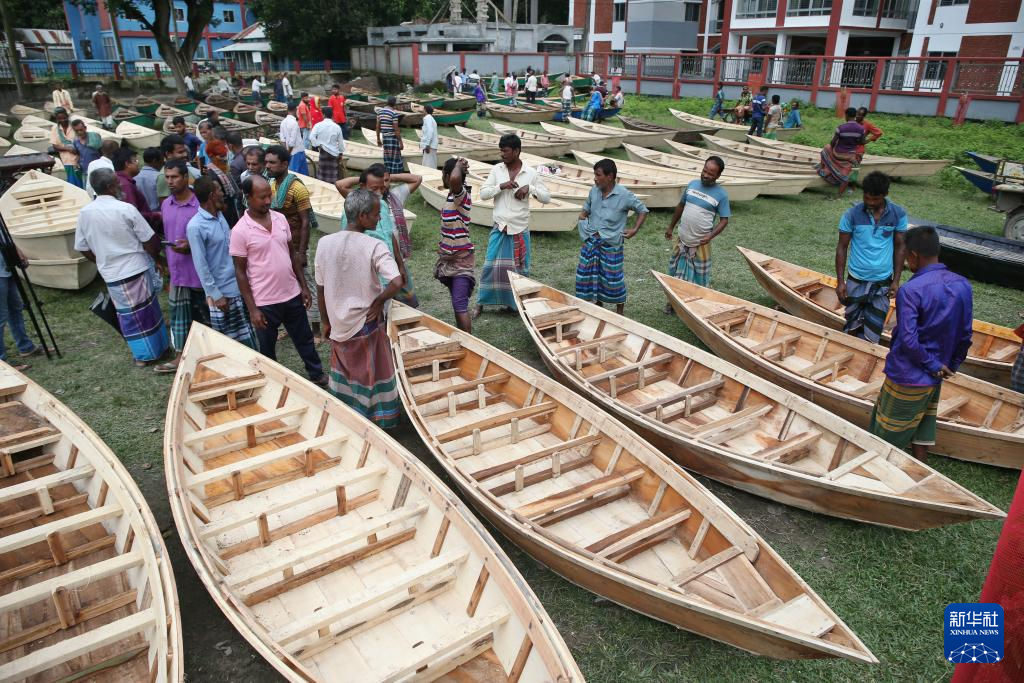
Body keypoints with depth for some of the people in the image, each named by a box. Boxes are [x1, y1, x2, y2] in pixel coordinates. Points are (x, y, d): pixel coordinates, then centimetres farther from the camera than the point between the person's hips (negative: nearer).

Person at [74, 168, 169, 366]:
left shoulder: (84, 213, -2)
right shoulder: (126, 209, -15)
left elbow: (83, 248, 6)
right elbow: (150, 240, -10)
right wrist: (154, 257, 9)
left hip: (111, 275, 3)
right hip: (137, 268, -3)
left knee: (129, 315, 13)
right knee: (149, 310, 12)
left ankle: (143, 354, 21)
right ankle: (157, 347, 25)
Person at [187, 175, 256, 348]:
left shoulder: (219, 214, 5)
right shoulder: (195, 226, -19)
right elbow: (201, 266, -17)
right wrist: (215, 295, -15)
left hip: (239, 285, 8)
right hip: (222, 291, -7)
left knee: (247, 336, 16)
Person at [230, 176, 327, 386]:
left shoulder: (280, 219, 1)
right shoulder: (240, 231, -14)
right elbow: (240, 272, -11)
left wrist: (304, 286, 9)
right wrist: (252, 309, -13)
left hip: (292, 295, 5)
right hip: (265, 302, -5)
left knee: (305, 339, 19)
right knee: (267, 349, 13)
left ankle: (317, 376, 37)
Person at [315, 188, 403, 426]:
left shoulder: (325, 243, -5)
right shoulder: (374, 247, -19)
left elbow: (320, 289, 2)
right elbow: (396, 282, -32)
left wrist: (326, 321, 15)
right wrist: (378, 301, -13)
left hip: (338, 324, 4)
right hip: (366, 324, -4)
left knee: (345, 372, 23)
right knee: (371, 376, 12)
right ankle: (376, 423, 25)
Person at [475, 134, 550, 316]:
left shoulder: (531, 173, -3)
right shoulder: (496, 170, 1)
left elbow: (547, 198, -2)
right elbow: (483, 194, -2)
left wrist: (530, 188, -18)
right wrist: (500, 186, -17)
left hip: (520, 229, -1)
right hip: (499, 227, 1)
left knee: (520, 269, 8)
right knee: (491, 266, 1)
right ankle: (480, 304, 13)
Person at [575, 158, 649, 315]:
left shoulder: (624, 195, -13)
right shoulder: (594, 191, 1)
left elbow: (642, 210, -1)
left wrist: (635, 229, -8)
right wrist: (582, 218, 0)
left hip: (611, 244, -5)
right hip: (591, 240, 5)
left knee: (613, 278, 2)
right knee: (586, 273, 9)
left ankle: (619, 312, 22)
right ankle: (598, 306, 30)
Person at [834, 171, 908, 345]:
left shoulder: (898, 214, -5)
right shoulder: (852, 214, -9)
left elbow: (899, 247, 4)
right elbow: (842, 247, -2)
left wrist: (896, 280, 1)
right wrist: (840, 281, -5)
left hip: (882, 283, 1)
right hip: (856, 280, 0)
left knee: (871, 334, 3)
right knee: (852, 326, 11)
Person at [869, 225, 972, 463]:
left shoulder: (910, 291, -24)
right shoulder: (962, 286, -3)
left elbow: (908, 340, -28)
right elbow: (966, 335, 4)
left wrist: (934, 366, -13)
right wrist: (951, 365, 15)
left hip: (907, 379, -7)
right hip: (934, 380, 7)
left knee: (888, 438, 11)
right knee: (921, 431, 21)